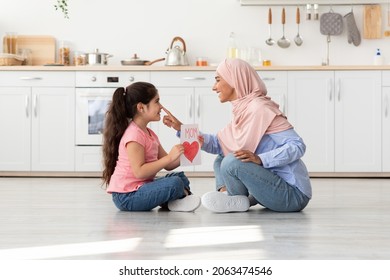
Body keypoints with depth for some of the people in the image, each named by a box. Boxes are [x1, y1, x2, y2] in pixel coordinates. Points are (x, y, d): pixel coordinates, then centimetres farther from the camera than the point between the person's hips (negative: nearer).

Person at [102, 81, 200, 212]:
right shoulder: (134, 135, -17)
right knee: (175, 183, -24)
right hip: (126, 196, -10)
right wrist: (170, 157, -25)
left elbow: (168, 165, 12)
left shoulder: (149, 134, 14)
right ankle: (183, 194, 6)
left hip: (141, 187, 10)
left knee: (180, 176, 15)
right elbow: (139, 172, -25)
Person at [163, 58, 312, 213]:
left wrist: (260, 159, -32)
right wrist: (181, 129, 8)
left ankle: (240, 202, -1)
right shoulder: (244, 109, 11)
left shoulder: (258, 108, -17)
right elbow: (220, 145, 11)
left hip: (293, 194, -9)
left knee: (232, 161, -25)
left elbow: (297, 146, -21)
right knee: (220, 161, 16)